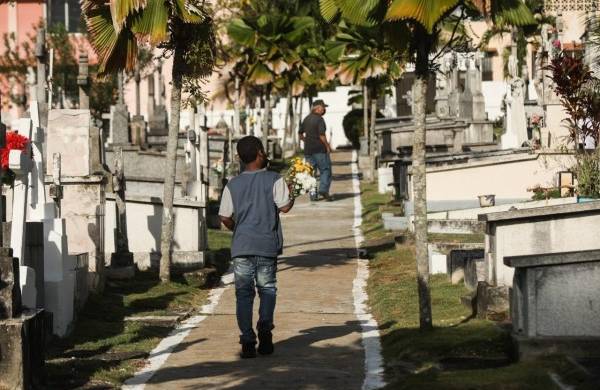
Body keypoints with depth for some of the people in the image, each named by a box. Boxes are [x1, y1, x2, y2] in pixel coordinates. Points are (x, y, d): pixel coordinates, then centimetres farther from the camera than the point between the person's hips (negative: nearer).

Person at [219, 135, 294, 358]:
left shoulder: (232, 185, 2)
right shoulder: (274, 180, -6)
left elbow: (225, 218, 1)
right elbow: (285, 207, -9)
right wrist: (292, 194, 10)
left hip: (241, 247, 1)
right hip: (267, 246, -1)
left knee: (243, 293, 6)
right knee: (267, 289, 13)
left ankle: (247, 341, 0)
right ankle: (265, 326, -9)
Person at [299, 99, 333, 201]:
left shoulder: (306, 119, 11)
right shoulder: (319, 119, -12)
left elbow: (300, 134, 17)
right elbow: (322, 135, -19)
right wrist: (328, 146, -9)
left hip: (308, 150, 7)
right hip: (320, 149, -7)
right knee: (325, 170, 2)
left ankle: (313, 195, 5)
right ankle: (323, 190, -13)